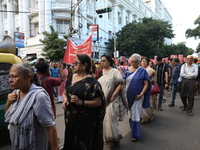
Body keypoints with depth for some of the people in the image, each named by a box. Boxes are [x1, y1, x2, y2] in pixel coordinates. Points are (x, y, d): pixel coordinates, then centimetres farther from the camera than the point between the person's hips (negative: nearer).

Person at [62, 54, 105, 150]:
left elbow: (99, 102, -15)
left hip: (85, 120, -6)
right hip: (70, 118, 6)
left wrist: (81, 102, -25)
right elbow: (65, 93, 15)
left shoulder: (92, 82, -15)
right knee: (70, 142, 21)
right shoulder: (71, 78, 5)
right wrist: (65, 101, -6)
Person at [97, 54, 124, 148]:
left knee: (110, 118, -2)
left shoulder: (115, 72, -7)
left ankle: (113, 139, 18)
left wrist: (113, 95, -19)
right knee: (102, 118, 11)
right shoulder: (100, 73, 10)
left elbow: (120, 84, -14)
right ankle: (106, 137, 30)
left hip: (111, 101, -6)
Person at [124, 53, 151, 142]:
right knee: (131, 113, 15)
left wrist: (141, 94, -16)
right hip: (128, 96, 4)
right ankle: (133, 128, 36)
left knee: (135, 114, -1)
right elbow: (124, 82, 9)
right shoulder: (127, 70, 7)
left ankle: (135, 134, 11)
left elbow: (146, 84, -6)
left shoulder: (142, 71, -4)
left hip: (137, 97, -4)